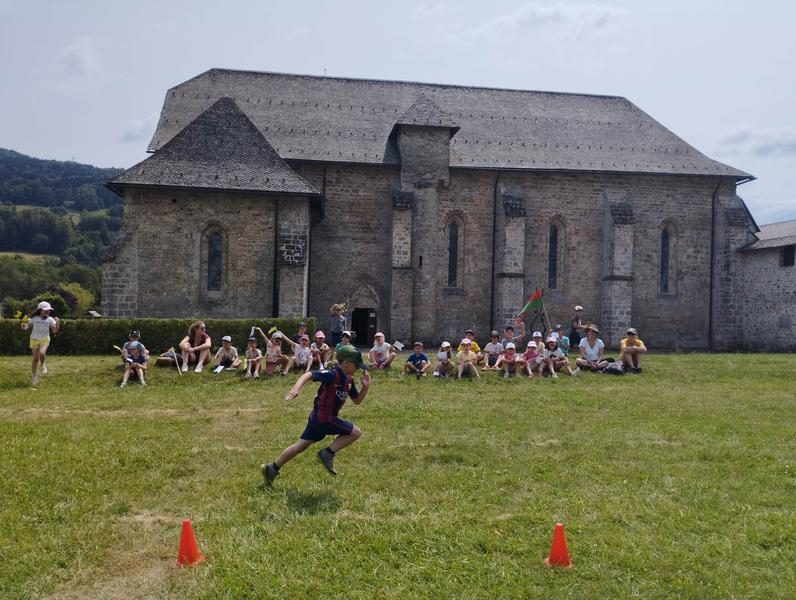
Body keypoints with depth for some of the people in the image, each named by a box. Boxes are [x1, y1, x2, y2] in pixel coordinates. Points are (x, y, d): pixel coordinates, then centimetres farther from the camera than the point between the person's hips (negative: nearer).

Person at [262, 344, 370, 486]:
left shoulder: (349, 380, 8)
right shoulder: (332, 375, -19)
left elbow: (357, 401, 16)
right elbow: (308, 375, -26)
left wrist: (365, 387, 0)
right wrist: (296, 388, -42)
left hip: (317, 417, 9)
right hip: (324, 418, -9)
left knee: (301, 445, 15)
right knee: (355, 432, -4)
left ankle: (272, 469, 22)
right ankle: (327, 454, 1)